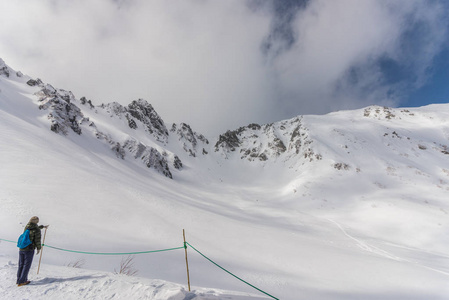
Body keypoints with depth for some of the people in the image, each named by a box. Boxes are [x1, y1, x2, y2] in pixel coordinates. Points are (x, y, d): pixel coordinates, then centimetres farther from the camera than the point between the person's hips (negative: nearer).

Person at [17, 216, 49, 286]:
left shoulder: (26, 227, 8)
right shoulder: (37, 230, -12)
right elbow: (37, 240, -10)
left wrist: (43, 226, 43)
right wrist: (39, 248, 5)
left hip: (21, 249, 6)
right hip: (29, 250, -6)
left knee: (21, 265, 16)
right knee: (26, 265, 2)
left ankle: (19, 280, 25)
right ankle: (21, 281, 1)